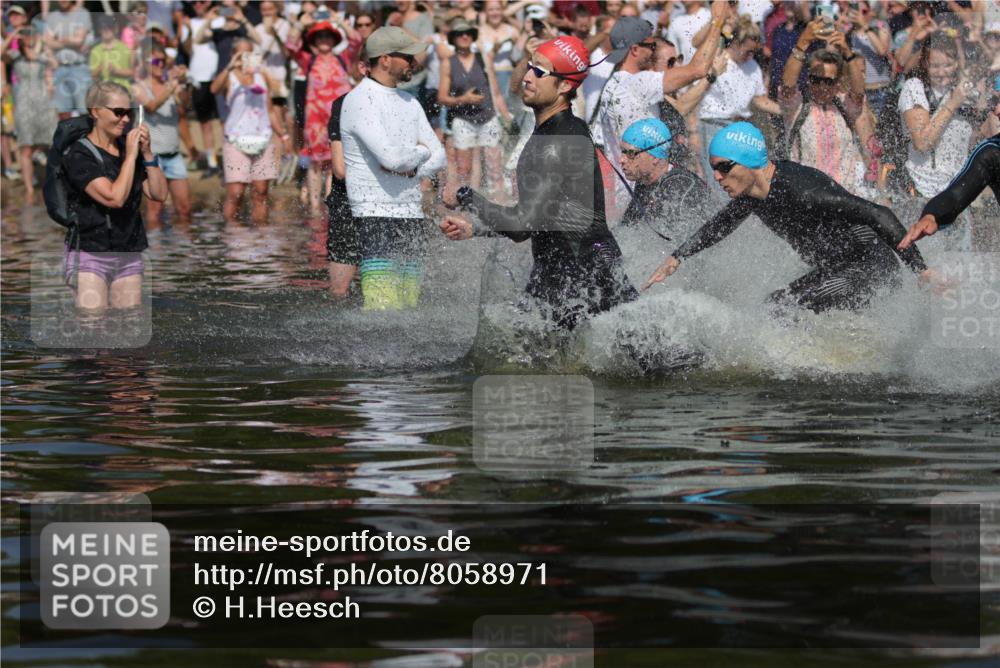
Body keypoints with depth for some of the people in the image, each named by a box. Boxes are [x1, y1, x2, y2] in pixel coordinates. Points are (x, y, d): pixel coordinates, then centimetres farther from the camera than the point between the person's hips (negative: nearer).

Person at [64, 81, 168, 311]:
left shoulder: (128, 147, 10)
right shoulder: (80, 155, -10)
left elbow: (159, 194, 7)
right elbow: (115, 197, -21)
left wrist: (147, 153, -2)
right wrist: (131, 156, -13)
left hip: (130, 256, 6)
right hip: (90, 255, -6)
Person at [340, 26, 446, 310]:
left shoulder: (410, 102, 17)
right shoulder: (360, 101, -10)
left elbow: (439, 157, 13)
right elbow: (392, 157, -21)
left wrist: (411, 169, -7)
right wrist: (420, 152, 0)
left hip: (413, 217, 8)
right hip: (376, 216, -8)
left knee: (409, 307, 5)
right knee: (384, 316, -18)